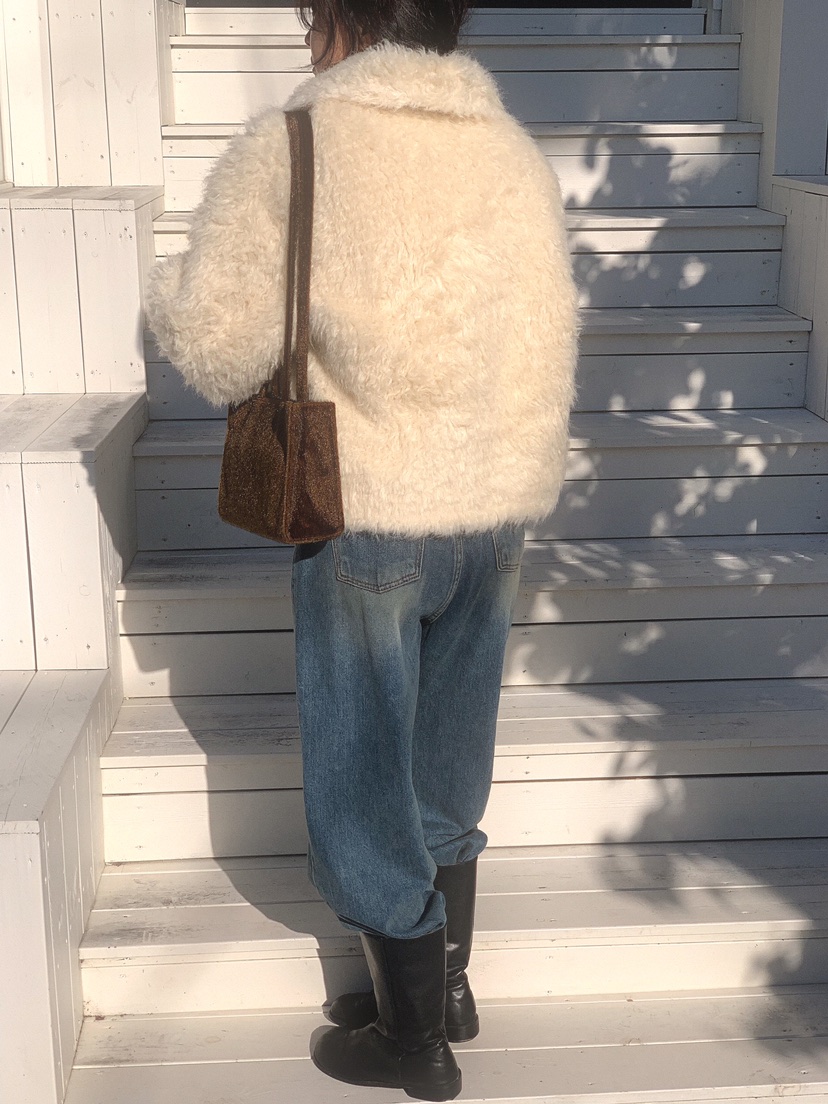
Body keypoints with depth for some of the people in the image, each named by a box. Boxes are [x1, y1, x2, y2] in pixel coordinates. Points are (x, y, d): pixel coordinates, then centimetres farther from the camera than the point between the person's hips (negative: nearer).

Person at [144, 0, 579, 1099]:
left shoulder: (288, 146, -9)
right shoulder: (517, 153, 3)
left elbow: (218, 349, -11)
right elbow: (551, 340, 5)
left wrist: (173, 287, 10)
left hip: (366, 516, -5)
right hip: (496, 513, 5)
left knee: (364, 787, 11)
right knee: (446, 772, 20)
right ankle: (445, 988, 35)